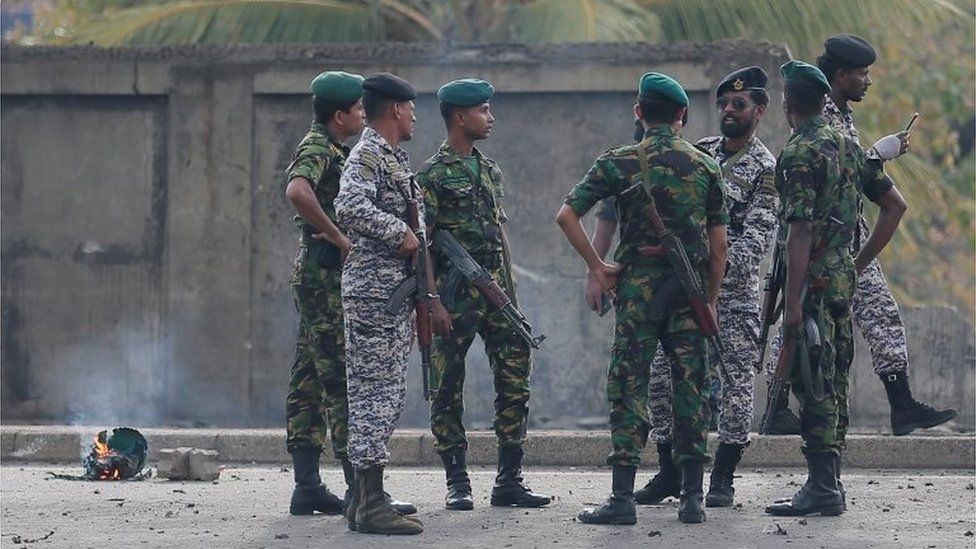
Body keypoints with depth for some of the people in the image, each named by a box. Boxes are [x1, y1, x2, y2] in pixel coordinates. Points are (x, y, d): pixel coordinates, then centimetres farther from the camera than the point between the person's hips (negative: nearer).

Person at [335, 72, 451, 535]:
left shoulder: (394, 158, 20)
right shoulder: (367, 156, -12)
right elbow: (350, 207, -30)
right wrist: (399, 232, -22)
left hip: (396, 293, 10)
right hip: (372, 293, -10)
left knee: (386, 396, 11)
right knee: (375, 393, -11)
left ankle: (366, 498, 15)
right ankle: (371, 505, -12)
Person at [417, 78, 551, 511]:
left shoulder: (489, 170, 16)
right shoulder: (433, 175, -6)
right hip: (455, 294, -7)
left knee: (515, 379, 1)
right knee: (448, 388, 0)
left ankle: (509, 480, 6)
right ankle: (457, 484, 5)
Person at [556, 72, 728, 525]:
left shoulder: (619, 163, -2)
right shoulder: (705, 167, 5)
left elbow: (567, 215, -8)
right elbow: (718, 244, 7)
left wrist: (596, 267, 0)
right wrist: (711, 300, 15)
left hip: (638, 285, -2)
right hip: (690, 285, 2)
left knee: (628, 387, 0)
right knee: (690, 387, 7)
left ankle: (622, 498, -5)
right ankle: (692, 497, 6)